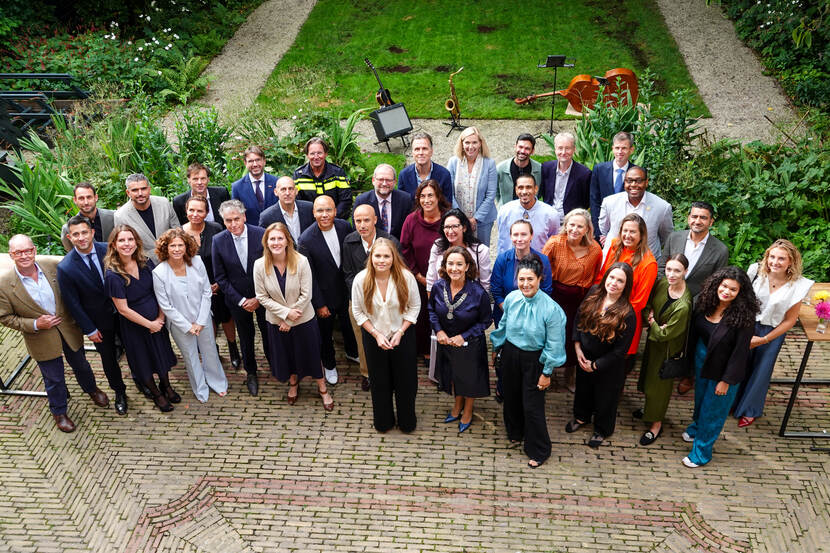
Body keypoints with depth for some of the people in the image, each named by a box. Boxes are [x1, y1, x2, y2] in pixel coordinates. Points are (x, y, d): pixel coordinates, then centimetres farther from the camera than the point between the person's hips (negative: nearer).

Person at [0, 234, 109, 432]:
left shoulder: (52, 265, -14)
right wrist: (35, 325, -19)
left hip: (69, 329, 2)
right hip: (42, 339, -2)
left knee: (80, 365, 26)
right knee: (54, 379, 16)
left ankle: (92, 389, 55)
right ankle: (59, 412, 41)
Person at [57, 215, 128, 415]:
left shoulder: (108, 249, -15)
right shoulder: (65, 268, -21)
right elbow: (73, 303, -12)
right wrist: (90, 330, -8)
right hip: (100, 322, -1)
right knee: (108, 358, 17)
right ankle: (119, 392, 41)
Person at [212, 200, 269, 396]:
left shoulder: (261, 234, -17)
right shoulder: (218, 241, -13)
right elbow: (220, 277, -6)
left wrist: (259, 298, -13)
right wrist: (241, 300, -11)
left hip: (263, 297, -1)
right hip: (238, 300, 1)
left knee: (268, 333, 16)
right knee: (246, 337, 18)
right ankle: (251, 373, 39)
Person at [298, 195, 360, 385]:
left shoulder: (344, 227, -14)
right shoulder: (306, 239, -26)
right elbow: (309, 276, -18)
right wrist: (319, 304, -14)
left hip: (346, 289, 4)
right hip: (325, 294, -3)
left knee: (349, 324, 25)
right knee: (326, 332, 18)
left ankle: (352, 352, 54)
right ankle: (329, 365, 43)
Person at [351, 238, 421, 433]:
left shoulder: (406, 277, -19)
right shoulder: (361, 280, -16)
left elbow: (414, 306, -7)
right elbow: (358, 311, -6)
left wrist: (400, 332, -14)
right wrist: (377, 335, -13)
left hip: (402, 335, 0)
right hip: (373, 336, 1)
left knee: (405, 380, 12)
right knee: (380, 382, 16)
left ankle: (407, 421, 36)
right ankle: (383, 421, 38)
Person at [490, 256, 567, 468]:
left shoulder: (551, 309, -24)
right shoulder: (511, 298, -11)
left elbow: (554, 345, -16)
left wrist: (547, 373, -11)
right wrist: (498, 348, 16)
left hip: (534, 360, -5)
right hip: (510, 354, 5)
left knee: (532, 405, 3)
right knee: (511, 396, 22)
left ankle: (539, 451, 24)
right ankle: (515, 433, 49)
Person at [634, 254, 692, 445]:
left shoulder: (683, 305, -35)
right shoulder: (662, 284, -14)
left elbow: (664, 334, -26)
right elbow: (649, 305, 4)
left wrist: (651, 322, -12)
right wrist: (650, 317, -14)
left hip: (667, 347, -7)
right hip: (653, 338, 7)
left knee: (659, 382, 11)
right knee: (648, 373, 27)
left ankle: (656, 424, 33)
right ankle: (649, 406, 54)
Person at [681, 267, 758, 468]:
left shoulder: (744, 316, -27)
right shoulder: (705, 303, -12)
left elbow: (740, 351, -21)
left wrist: (726, 380, -17)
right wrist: (689, 358, 9)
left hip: (723, 368, -5)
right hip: (701, 359, 5)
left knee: (713, 408, 12)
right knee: (700, 397, 28)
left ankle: (702, 451, 31)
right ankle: (697, 426, 57)